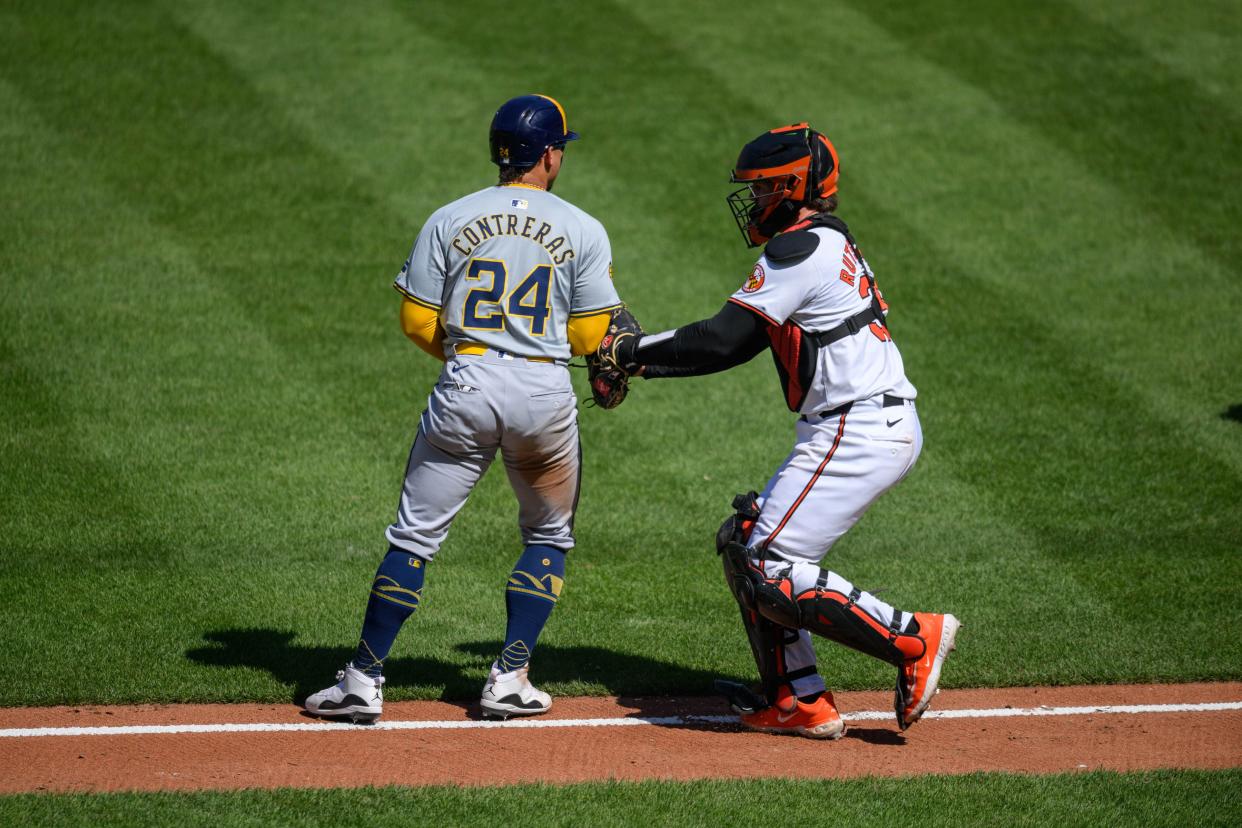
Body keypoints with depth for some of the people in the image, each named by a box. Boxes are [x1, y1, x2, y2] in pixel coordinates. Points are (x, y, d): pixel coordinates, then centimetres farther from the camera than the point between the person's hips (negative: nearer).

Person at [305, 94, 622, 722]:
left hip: (465, 388, 0)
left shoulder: (449, 221, 3)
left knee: (415, 535, 5)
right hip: (546, 394, 0)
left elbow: (417, 321, 3)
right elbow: (590, 335, 1)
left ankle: (364, 679, 1)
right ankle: (510, 679, 12)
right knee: (549, 538, 19)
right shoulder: (583, 231, 1)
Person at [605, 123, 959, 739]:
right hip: (886, 429, 10)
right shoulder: (829, 245, 21)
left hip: (858, 431, -10)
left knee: (770, 571, -12)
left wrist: (634, 352, -4)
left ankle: (913, 639, -11)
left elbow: (722, 341, -14)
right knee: (745, 547, 14)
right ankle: (802, 703, 13)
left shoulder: (801, 248, -11)